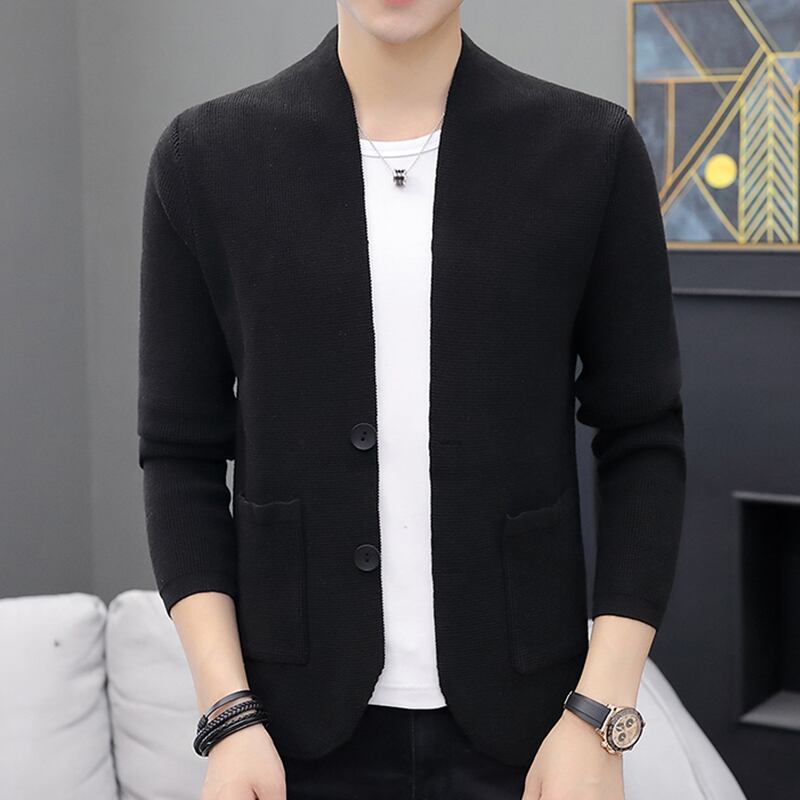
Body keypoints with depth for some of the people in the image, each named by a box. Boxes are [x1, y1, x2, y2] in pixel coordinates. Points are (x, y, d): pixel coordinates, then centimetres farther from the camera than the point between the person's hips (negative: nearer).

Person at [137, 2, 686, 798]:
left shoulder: (593, 151, -3)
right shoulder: (204, 157, -2)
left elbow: (642, 441, -1)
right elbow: (182, 452, 1)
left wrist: (601, 717, -8)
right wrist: (227, 717, -7)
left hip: (521, 727, 0)